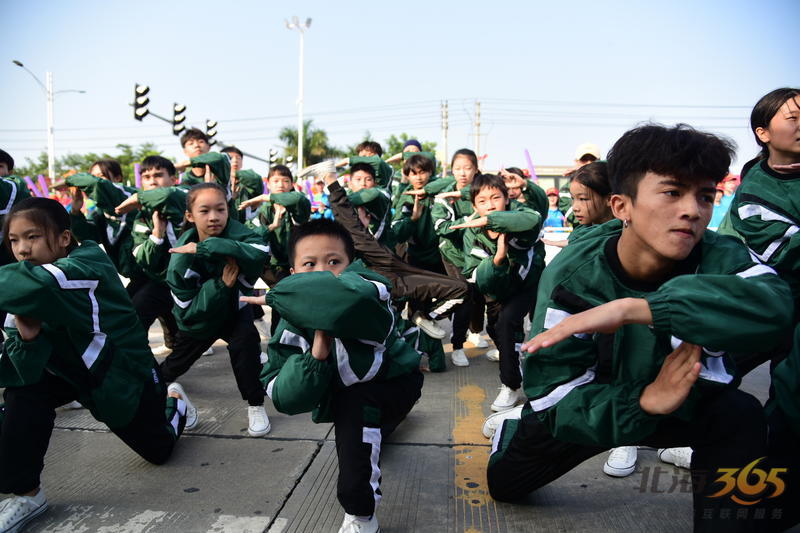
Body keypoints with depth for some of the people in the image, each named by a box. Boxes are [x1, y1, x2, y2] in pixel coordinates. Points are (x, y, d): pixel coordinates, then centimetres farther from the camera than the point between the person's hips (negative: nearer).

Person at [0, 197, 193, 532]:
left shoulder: (87, 269, -32)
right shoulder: (31, 294, -11)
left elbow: (31, 286, -55)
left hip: (125, 377, -5)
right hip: (73, 370, 5)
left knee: (158, 450, 15)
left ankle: (173, 403, 48)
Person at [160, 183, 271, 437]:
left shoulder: (234, 231, -28)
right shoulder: (181, 259, -28)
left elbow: (261, 252, -51)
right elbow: (187, 310, -26)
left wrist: (205, 247, -50)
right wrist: (221, 284, -40)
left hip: (233, 309, 0)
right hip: (198, 317, 1)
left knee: (246, 340, -30)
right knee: (174, 365, 16)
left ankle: (256, 406, -13)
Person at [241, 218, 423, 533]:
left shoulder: (366, 286, -33)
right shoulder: (292, 329, -19)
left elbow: (351, 300, -60)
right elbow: (286, 401, -23)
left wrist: (278, 295, -45)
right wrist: (315, 356, -40)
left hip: (396, 382, -5)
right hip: (346, 398, 6)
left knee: (355, 404, -31)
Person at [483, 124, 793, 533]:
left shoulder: (719, 258, -26)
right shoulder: (572, 275, -29)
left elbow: (773, 303, -50)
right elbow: (553, 395, -32)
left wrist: (632, 308, -58)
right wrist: (643, 401, -49)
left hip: (684, 399, 0)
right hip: (592, 406, 1)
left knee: (741, 416, -32)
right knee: (503, 483, 12)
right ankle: (516, 425, 45)